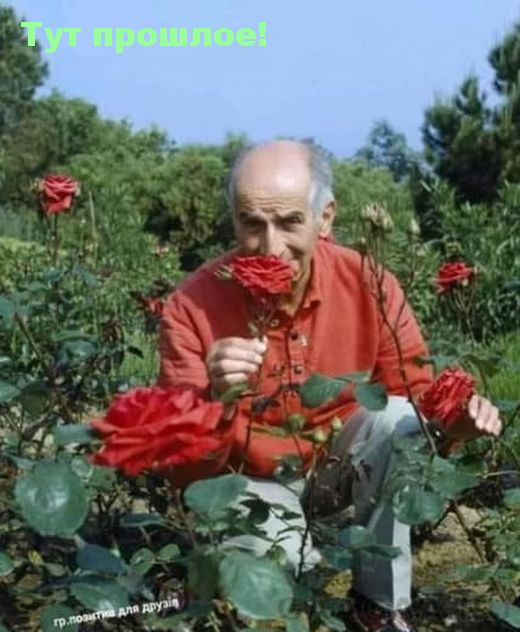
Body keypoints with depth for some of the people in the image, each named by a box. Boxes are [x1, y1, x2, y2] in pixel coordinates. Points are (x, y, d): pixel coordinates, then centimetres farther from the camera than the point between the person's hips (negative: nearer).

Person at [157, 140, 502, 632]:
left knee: (398, 418, -26)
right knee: (280, 557, -33)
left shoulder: (369, 286, -18)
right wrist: (217, 399, -41)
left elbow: (418, 394, -7)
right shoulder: (193, 306, -22)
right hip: (252, 480, -3)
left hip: (342, 466, 3)